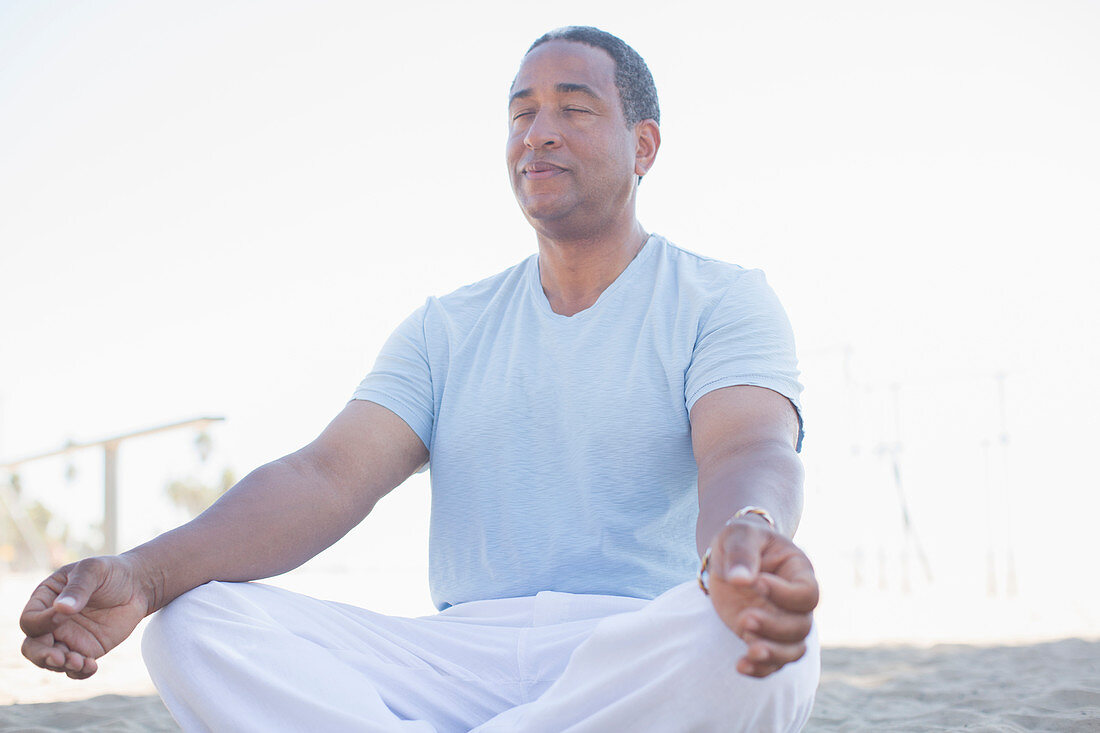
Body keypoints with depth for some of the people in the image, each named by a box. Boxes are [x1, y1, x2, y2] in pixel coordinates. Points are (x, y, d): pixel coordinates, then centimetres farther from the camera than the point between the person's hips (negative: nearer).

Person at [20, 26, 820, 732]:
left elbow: (749, 451, -15)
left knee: (765, 636, -39)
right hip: (464, 662, 3)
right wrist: (145, 571, -17)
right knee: (194, 624, -18)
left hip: (647, 660, -2)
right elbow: (328, 476, 3)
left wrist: (746, 538, -43)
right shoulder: (448, 328, 17)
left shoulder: (723, 301, 5)